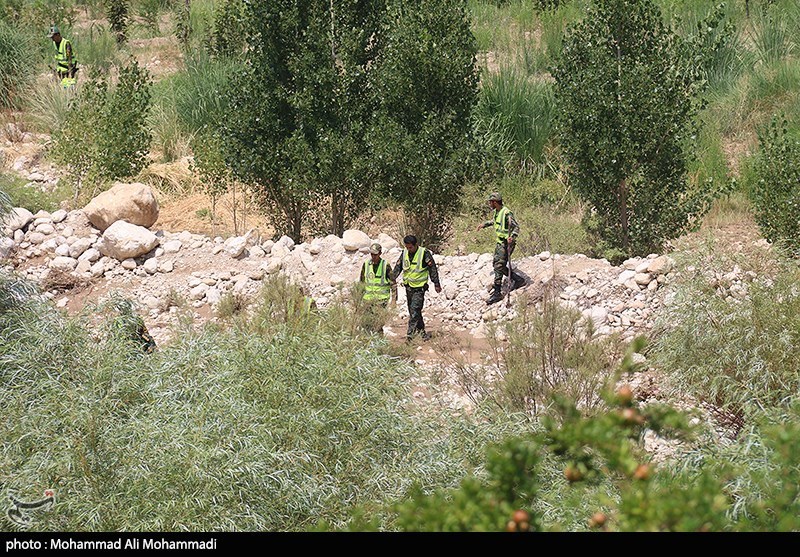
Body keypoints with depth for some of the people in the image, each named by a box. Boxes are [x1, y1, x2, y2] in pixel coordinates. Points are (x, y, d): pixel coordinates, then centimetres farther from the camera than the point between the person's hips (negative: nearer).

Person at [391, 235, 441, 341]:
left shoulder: (425, 253, -11)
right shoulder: (404, 253, 4)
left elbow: (433, 269, -6)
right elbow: (398, 267, 10)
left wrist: (437, 284, -3)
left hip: (419, 287, -6)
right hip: (408, 287, 6)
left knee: (415, 310, -16)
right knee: (412, 311, 12)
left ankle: (410, 332, -18)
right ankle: (421, 330, 25)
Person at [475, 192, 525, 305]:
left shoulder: (506, 213, -21)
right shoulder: (495, 212, 8)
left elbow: (516, 227, -23)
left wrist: (512, 236, -39)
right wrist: (484, 224, 32)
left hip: (506, 243, -10)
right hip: (500, 242, 10)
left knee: (499, 266, -10)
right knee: (496, 264, 14)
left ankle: (497, 293, -6)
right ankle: (517, 279, 24)